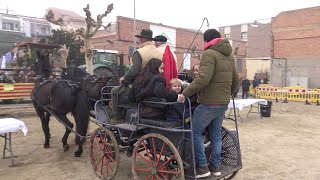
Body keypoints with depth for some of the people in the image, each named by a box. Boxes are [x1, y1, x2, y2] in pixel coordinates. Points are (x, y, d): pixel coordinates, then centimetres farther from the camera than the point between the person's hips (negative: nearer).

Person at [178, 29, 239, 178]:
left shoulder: (209, 54, -12)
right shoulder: (229, 56, 16)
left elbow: (203, 79, -26)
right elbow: (235, 82, 21)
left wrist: (185, 93, -21)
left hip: (209, 103, -9)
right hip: (223, 103, 9)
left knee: (195, 131, 2)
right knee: (215, 134, 16)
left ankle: (202, 167, 5)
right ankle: (215, 166, 23)